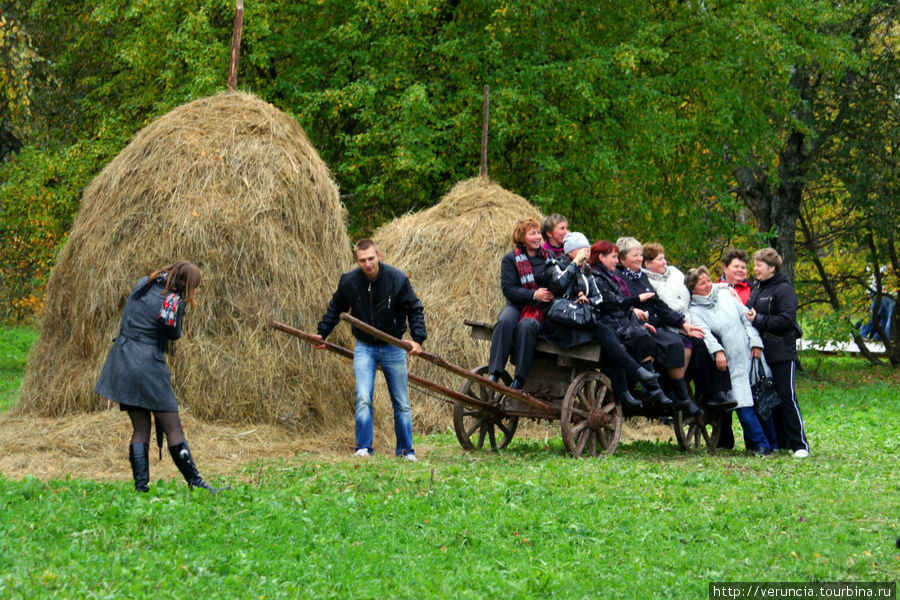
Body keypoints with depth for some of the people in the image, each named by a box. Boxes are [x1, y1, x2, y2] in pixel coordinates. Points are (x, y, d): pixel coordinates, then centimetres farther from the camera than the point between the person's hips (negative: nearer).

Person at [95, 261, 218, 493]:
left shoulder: (142, 285, 8)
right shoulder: (173, 301, -14)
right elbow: (174, 334, -2)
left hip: (122, 362, 7)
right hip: (147, 366, -7)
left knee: (140, 429, 10)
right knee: (173, 428, -1)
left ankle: (140, 486, 5)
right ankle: (195, 483, 2)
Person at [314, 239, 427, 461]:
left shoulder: (397, 279, -13)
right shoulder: (349, 281, -8)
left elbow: (415, 310, -5)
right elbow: (335, 309, 11)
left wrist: (418, 338, -18)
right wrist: (322, 333, 14)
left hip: (393, 348, 0)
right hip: (364, 347, 0)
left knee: (401, 402, 5)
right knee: (363, 399, -15)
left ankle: (405, 449, 18)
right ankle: (363, 447, -7)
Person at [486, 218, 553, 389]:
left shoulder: (547, 257, 13)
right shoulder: (510, 259, 5)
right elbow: (508, 289, -6)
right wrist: (533, 294, -19)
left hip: (541, 307, 0)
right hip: (517, 304, 0)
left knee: (526, 326, -34)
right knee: (505, 322, -35)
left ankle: (519, 380, -36)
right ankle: (494, 374, -39)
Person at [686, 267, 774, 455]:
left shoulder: (725, 295, 12)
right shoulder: (695, 311, 1)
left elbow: (746, 318, 13)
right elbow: (705, 332, -16)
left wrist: (756, 342, 3)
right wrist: (717, 351, -33)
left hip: (751, 354, 3)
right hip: (732, 363, -3)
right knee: (743, 404, -12)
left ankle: (771, 442, 14)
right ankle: (760, 443, -7)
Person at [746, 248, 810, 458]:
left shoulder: (784, 290, -10)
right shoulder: (756, 289, 16)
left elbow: (786, 320, -19)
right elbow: (750, 313, 29)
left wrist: (758, 320, -18)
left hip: (781, 354, -8)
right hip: (761, 352, 8)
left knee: (786, 397, -9)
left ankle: (800, 444, -6)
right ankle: (779, 441, 17)